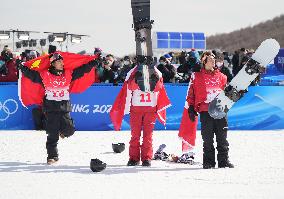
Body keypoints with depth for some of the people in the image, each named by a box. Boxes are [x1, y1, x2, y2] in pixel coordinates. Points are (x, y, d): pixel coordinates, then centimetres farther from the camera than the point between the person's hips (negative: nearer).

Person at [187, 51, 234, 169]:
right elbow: (191, 93, 10)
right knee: (207, 139, -1)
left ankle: (224, 160, 5)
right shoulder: (197, 76, 10)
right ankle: (208, 162, 5)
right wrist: (191, 108, 4)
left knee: (222, 137, 1)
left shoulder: (221, 76, 17)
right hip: (205, 111, -2)